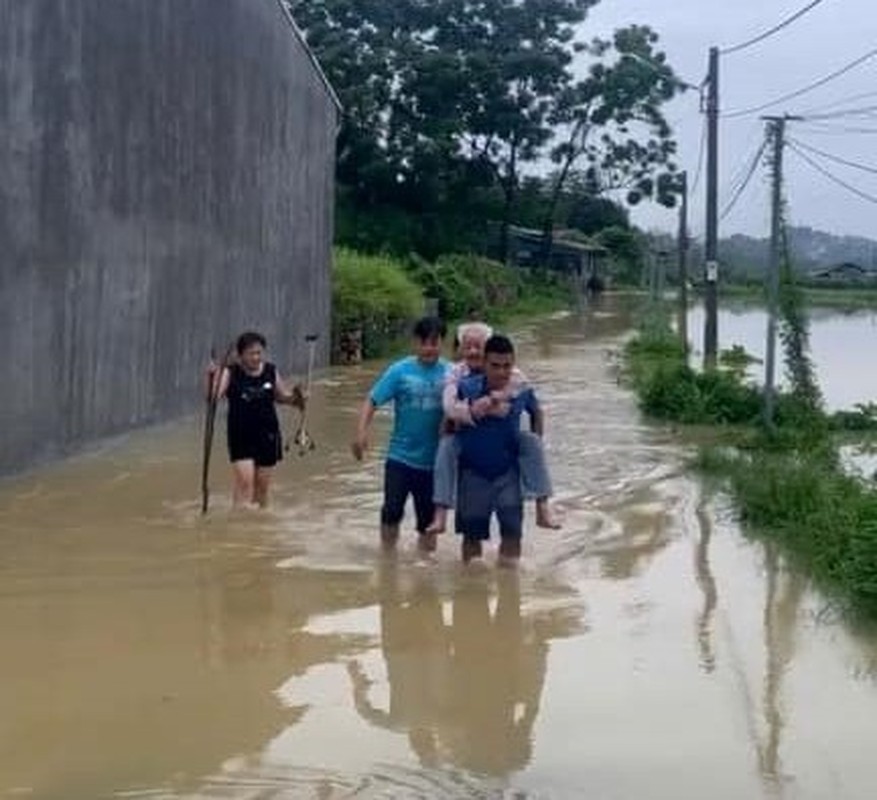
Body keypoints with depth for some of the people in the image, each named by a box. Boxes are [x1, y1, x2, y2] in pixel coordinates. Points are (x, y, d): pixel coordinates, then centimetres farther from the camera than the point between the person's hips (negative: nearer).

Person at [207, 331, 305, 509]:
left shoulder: (271, 372, 2)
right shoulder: (231, 373, -8)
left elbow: (283, 396, 16)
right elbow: (213, 396, -21)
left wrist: (296, 397, -4)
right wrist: (211, 377, -38)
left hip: (267, 435, 3)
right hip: (240, 436, -3)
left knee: (262, 484, 9)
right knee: (244, 480, -13)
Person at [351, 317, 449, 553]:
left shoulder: (450, 374, -3)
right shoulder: (400, 371, -5)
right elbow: (373, 401, -8)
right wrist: (362, 431, -20)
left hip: (433, 461, 1)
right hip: (400, 456, -1)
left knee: (428, 517, 10)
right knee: (392, 510, -3)